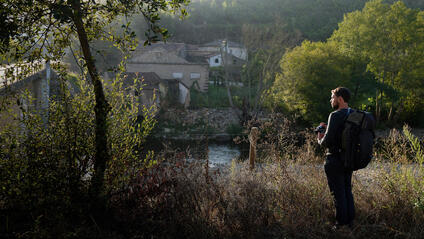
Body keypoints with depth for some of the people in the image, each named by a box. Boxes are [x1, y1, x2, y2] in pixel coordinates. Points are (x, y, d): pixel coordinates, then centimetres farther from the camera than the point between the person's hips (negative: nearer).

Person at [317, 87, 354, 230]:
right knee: (347, 190, 17)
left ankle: (341, 223, 6)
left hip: (335, 160, -8)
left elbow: (327, 141, -22)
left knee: (338, 193, 0)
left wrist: (320, 139, 0)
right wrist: (328, 128, 13)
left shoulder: (335, 116, -18)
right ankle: (350, 221, 22)